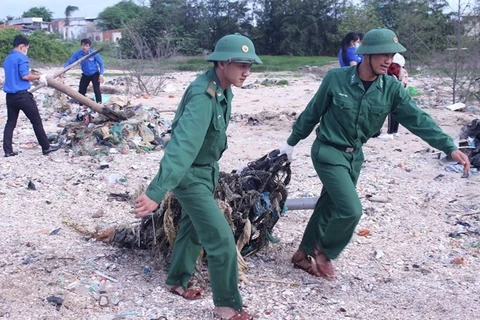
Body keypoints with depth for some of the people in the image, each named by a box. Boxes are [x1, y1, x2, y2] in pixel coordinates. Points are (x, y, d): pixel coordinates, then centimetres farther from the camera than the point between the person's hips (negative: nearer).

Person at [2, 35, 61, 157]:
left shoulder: (7, 59, 17)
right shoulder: (22, 57, -10)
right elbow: (25, 75, -19)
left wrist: (34, 78, 23)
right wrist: (39, 77, -4)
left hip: (10, 95, 8)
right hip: (22, 95, -8)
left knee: (10, 122, 9)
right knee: (36, 121, 2)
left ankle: (8, 150, 5)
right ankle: (46, 147, 8)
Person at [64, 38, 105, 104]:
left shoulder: (94, 53, -21)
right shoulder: (78, 54, -16)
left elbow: (101, 63, -11)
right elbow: (69, 62, -15)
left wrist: (101, 75, -20)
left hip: (95, 74, -4)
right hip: (85, 75, 4)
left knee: (96, 90, -18)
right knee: (81, 91, 8)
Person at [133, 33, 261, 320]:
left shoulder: (222, 88, -3)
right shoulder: (203, 97, -33)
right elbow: (183, 144, -45)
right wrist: (156, 191, -52)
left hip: (205, 170, 10)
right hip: (190, 174, -10)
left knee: (193, 228, 23)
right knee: (221, 237, -7)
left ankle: (177, 282, 43)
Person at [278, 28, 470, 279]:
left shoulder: (392, 89, -8)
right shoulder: (336, 78, -17)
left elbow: (418, 119, -10)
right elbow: (312, 113, -6)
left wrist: (450, 147, -20)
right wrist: (291, 143, 5)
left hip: (355, 155, 5)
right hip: (328, 152, -5)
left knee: (328, 207, 14)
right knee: (351, 210, -15)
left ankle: (305, 254, 33)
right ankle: (324, 252, 11)